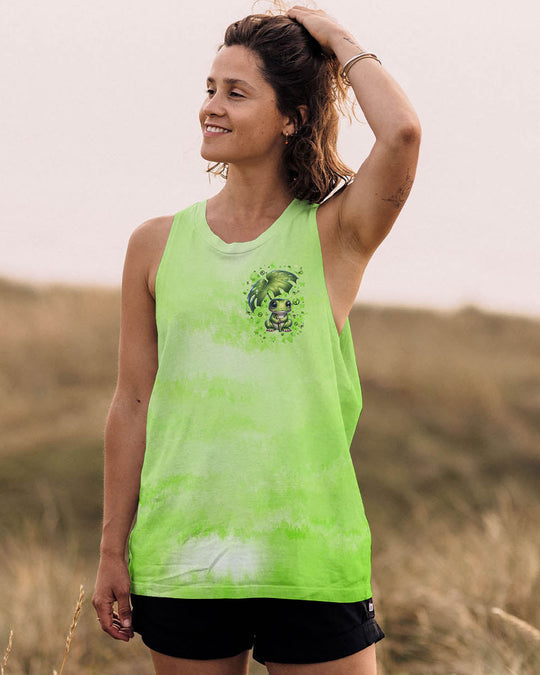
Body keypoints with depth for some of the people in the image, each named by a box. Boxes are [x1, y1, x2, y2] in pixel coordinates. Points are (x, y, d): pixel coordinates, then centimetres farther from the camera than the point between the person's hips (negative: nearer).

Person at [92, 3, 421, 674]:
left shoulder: (334, 235, 0)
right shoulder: (157, 245, 7)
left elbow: (401, 132, -20)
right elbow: (133, 404, 10)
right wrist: (112, 551, 8)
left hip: (308, 560, -2)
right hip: (180, 560, 2)